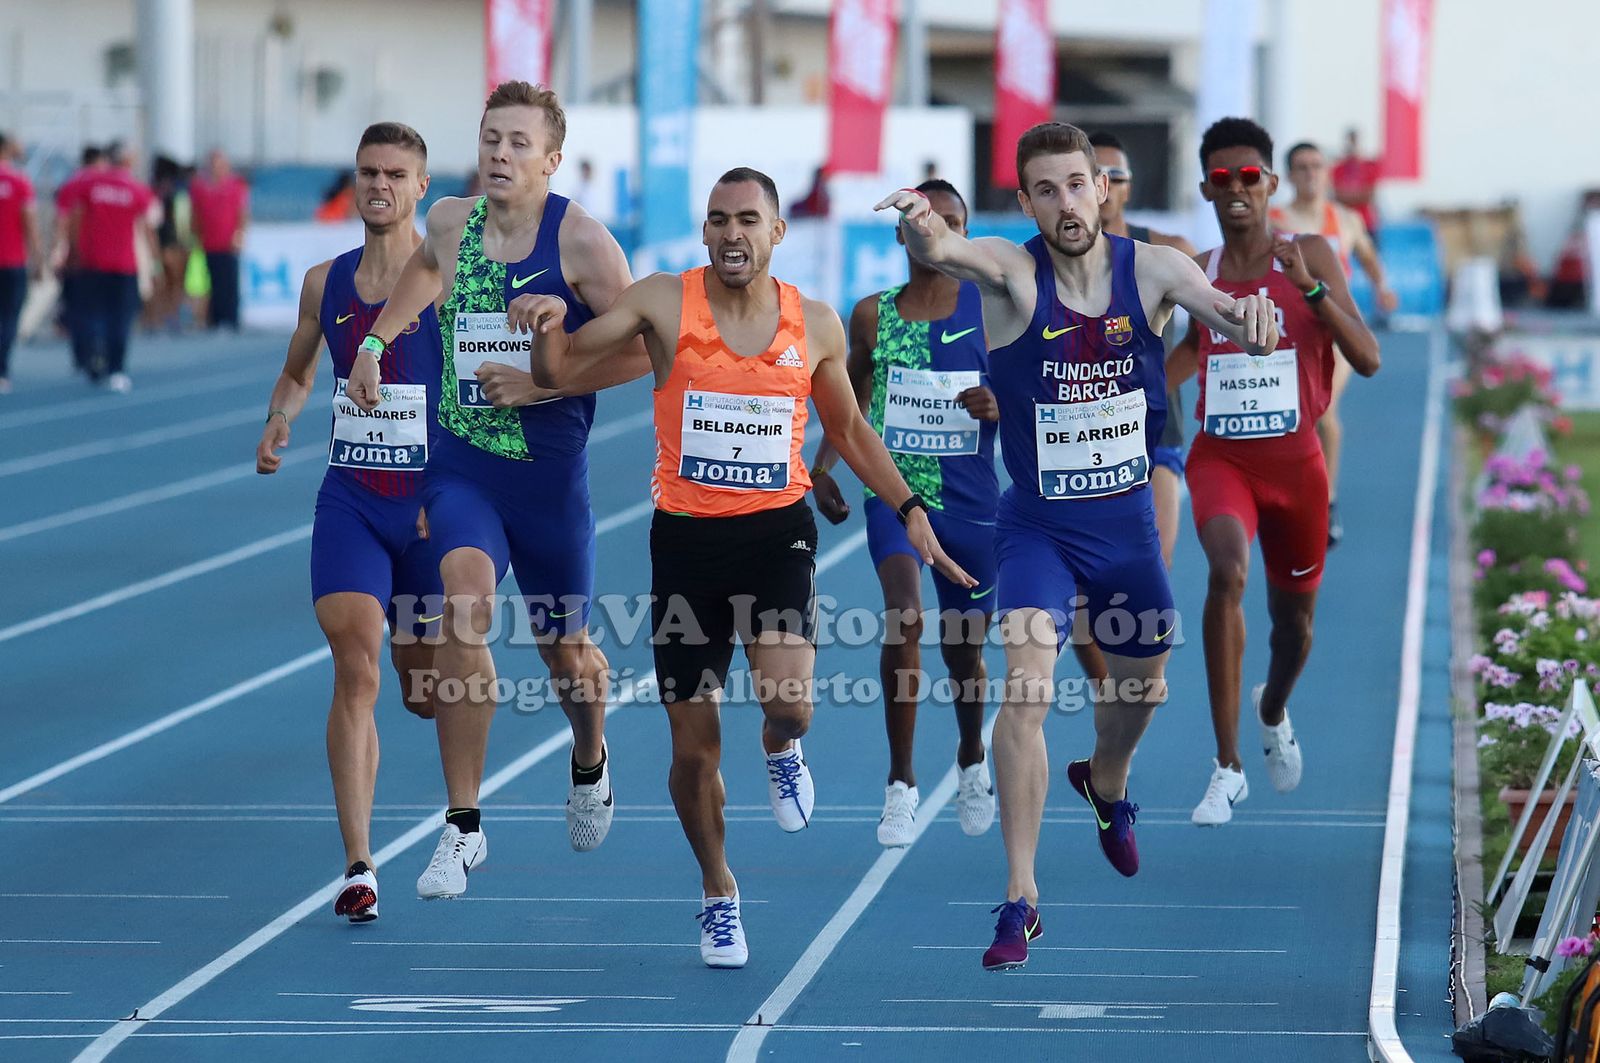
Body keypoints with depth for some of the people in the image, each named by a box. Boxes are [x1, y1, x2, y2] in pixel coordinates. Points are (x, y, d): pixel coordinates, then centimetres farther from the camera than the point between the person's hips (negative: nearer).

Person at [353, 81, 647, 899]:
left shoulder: (579, 240, -12)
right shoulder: (451, 223, 1)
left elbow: (639, 348, -13)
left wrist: (541, 384, -18)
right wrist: (376, 340, 20)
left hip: (548, 472, -2)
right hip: (460, 462, 2)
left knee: (564, 648, 13)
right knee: (464, 602, -23)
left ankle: (590, 766, 50)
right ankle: (463, 826, -17)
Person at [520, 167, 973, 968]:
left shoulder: (815, 325, 2)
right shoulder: (665, 304, -4)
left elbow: (850, 431, 17)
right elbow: (558, 373, -6)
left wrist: (910, 510, 11)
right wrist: (548, 325, -28)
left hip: (776, 531, 0)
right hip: (686, 538, 0)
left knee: (787, 699, -25)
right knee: (693, 749, 3)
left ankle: (782, 751, 14)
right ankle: (718, 894, 27)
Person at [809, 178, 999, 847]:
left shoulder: (991, 310, -3)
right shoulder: (873, 314, 2)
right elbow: (854, 393, 18)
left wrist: (1000, 407, -20)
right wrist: (823, 464, 7)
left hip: (971, 499, 0)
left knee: (964, 644, 13)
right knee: (904, 616, -24)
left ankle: (972, 765, 43)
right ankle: (901, 785, -15)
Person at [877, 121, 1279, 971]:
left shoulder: (1151, 269, -11)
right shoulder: (1012, 273, -18)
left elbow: (1217, 309, -28)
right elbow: (944, 252, -39)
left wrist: (1246, 316, -53)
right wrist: (922, 227, -64)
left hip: (1128, 519, 3)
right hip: (1038, 525, -3)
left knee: (1140, 686, 22)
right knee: (1027, 686, -21)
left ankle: (1105, 785, 57)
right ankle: (1020, 899, -17)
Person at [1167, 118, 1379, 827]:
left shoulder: (1312, 258, -4)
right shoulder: (1196, 273, 4)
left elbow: (1367, 360, -12)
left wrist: (1309, 288, -22)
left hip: (1294, 459, 0)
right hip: (1220, 456, 0)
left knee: (1294, 619, 15)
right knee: (1227, 572, -29)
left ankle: (1272, 712, 52)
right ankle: (1228, 767, -26)